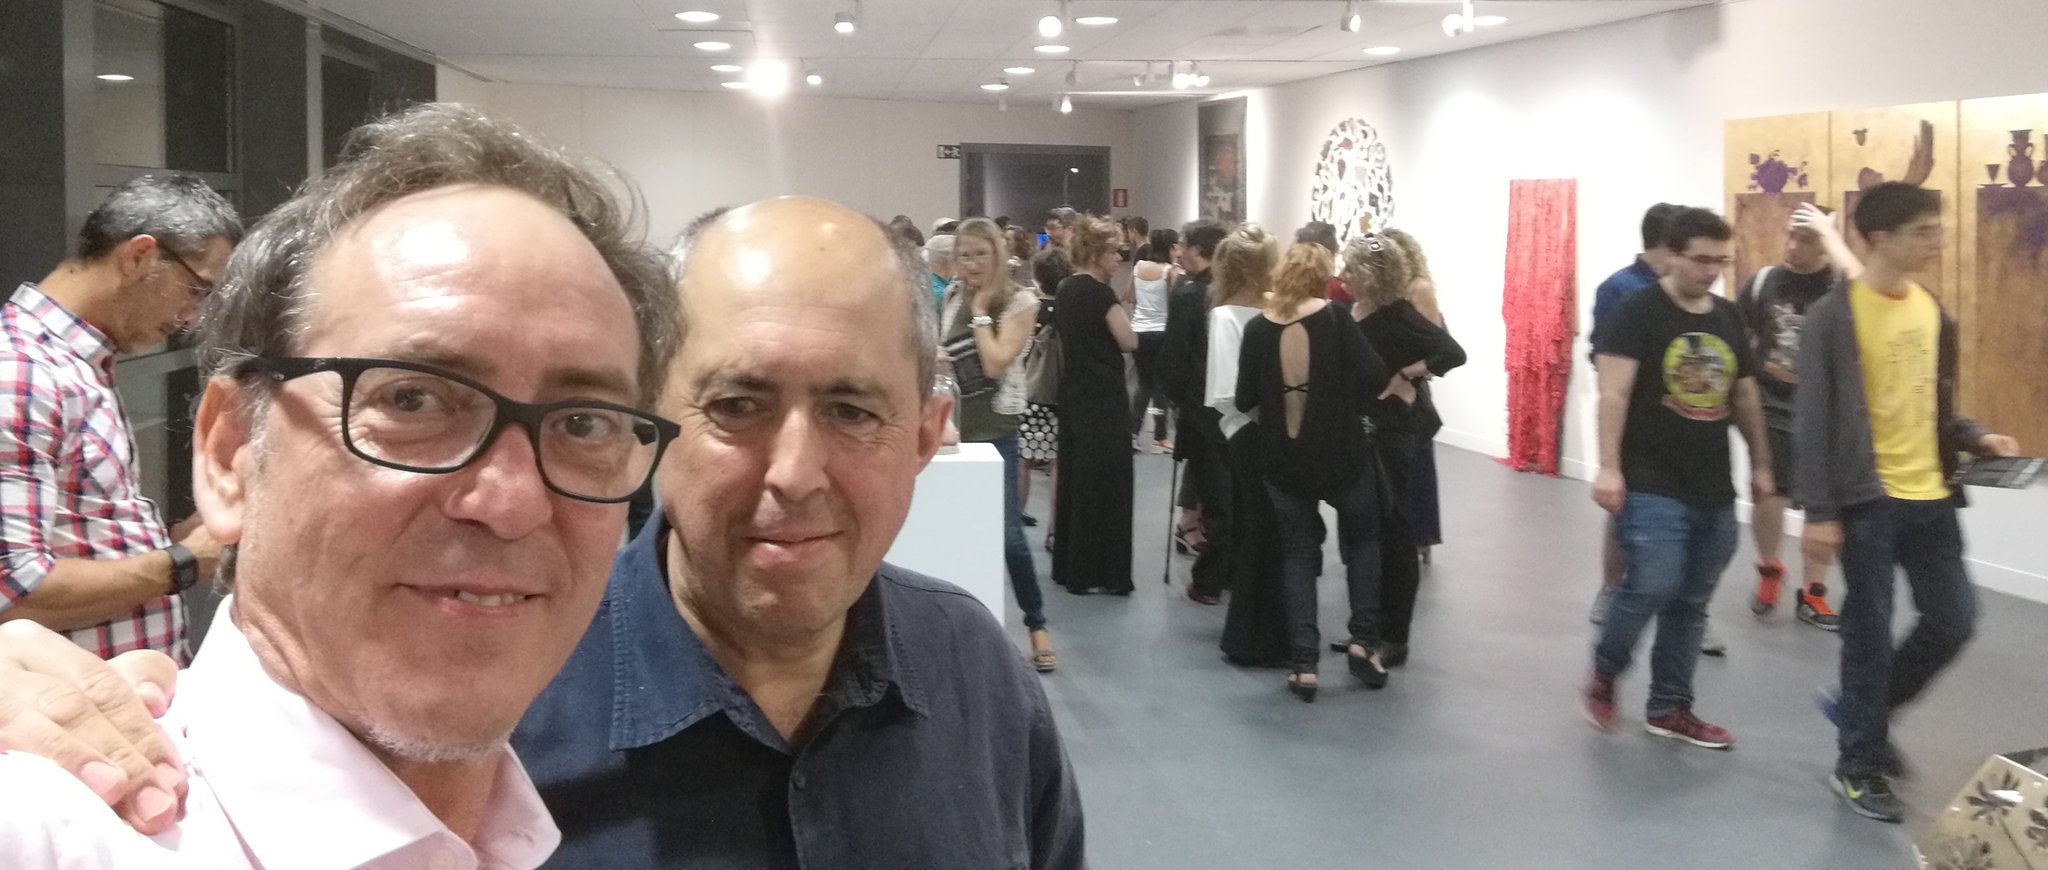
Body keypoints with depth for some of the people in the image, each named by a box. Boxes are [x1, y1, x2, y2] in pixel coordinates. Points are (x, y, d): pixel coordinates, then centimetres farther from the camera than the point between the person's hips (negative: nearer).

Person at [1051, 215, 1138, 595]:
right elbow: (1129, 341, -13)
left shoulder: (1067, 289, 9)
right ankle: (1097, 572, 2)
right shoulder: (1100, 293, -16)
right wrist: (1120, 311, 3)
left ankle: (1068, 565, 21)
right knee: (1104, 482, -2)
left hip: (1074, 393, 9)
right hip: (1103, 397, -9)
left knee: (1074, 476, 14)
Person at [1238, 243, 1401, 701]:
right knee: (1362, 540, 21)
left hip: (1284, 459, 2)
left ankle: (1303, 663, 4)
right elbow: (1372, 371, -15)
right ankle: (1364, 638, 13)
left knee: (1298, 552, 11)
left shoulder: (1258, 327, -3)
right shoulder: (1334, 317, -8)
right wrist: (1403, 387, 5)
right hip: (1342, 453, -1)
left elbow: (1244, 400, 0)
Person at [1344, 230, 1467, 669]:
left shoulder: (1397, 315, -14)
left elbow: (1452, 353, -20)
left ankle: (1394, 638, 9)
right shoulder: (1352, 311, 5)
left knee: (1394, 532, 0)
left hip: (1395, 433, -8)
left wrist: (1404, 377, -18)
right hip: (1359, 430, 8)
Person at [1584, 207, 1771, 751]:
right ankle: (1603, 674, 11)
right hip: (1652, 486, -6)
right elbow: (1614, 394, -15)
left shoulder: (1729, 319, 12)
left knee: (1690, 602, 9)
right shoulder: (1638, 313, -8)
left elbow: (1745, 397, 21)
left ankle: (1669, 708, 19)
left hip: (1715, 490, 6)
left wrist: (1760, 462, 21)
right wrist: (1609, 467, -23)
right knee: (1653, 587, -15)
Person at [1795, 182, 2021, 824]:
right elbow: (1813, 421, -12)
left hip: (1930, 497, 7)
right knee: (1871, 632, 1)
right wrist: (1819, 511, -15)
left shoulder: (1933, 312, 10)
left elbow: (1935, 405, 19)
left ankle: (1862, 712, 31)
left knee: (1954, 620, 9)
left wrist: (1977, 438, 0)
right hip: (1868, 500, -6)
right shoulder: (1833, 316, -11)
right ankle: (1859, 766, 16)